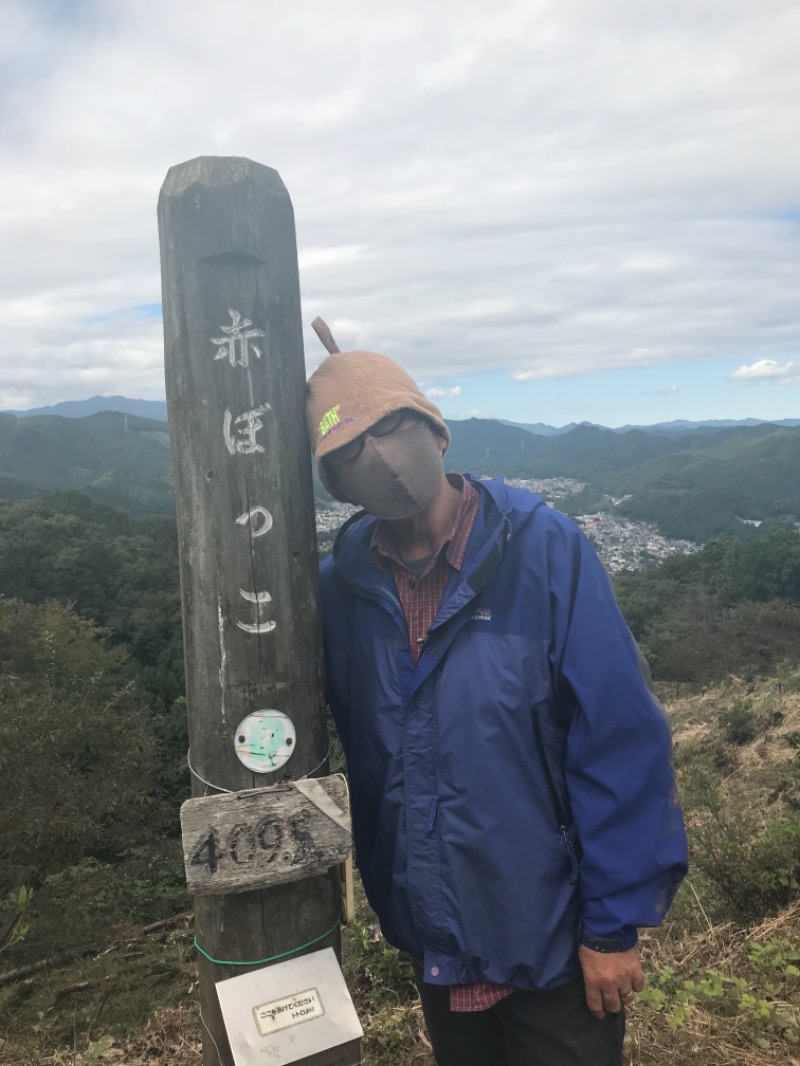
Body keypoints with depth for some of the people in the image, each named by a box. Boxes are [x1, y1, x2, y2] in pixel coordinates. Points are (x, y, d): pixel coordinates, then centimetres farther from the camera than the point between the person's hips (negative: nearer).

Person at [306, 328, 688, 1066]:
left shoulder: (542, 548, -19)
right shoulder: (340, 585, -8)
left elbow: (622, 743, -17)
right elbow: (339, 742, 3)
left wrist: (613, 923, -13)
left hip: (553, 940, -3)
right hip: (433, 945, 4)